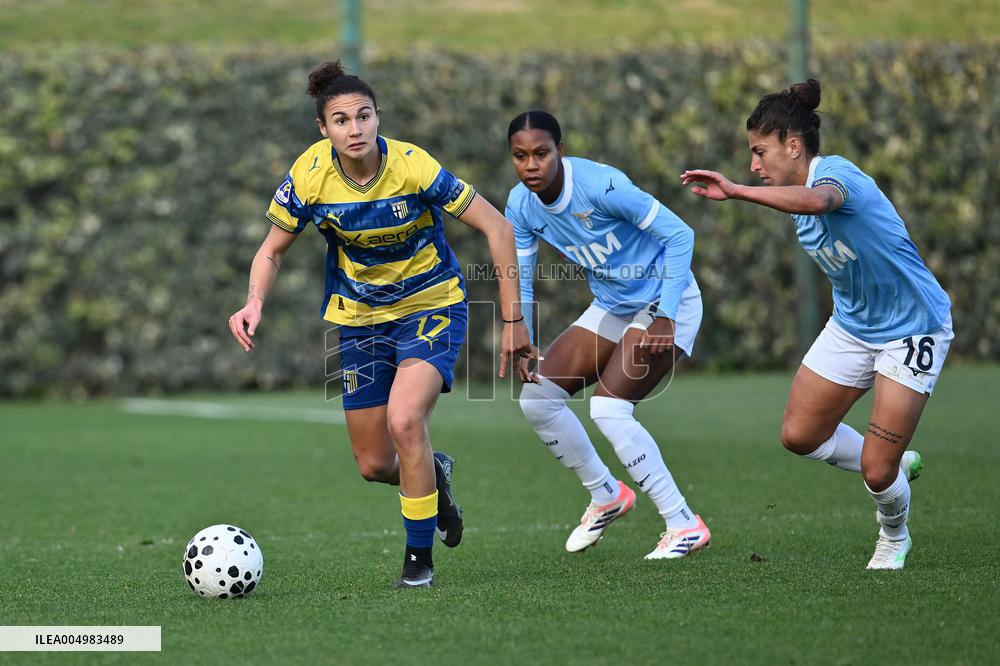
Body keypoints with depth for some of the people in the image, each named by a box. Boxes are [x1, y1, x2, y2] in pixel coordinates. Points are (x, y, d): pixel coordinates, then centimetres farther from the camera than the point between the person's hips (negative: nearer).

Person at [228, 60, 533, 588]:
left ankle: (419, 558, -10)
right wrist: (255, 301, -23)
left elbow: (496, 228, -16)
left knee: (404, 421, -27)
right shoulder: (309, 175, -17)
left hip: (432, 306, -3)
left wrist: (513, 319, -17)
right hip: (360, 319, 4)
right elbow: (272, 250, -1)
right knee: (373, 466, 5)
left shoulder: (411, 166, -25)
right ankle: (432, 474, 42)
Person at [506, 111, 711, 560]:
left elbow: (679, 235, -23)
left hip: (666, 303, -8)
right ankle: (606, 496, 20)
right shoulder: (521, 207, -7)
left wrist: (665, 316, -26)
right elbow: (520, 281, 5)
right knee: (536, 397, 0)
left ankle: (684, 525, -12)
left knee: (608, 408, -22)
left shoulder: (601, 185, -27)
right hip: (611, 307, 8)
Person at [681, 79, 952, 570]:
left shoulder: (836, 172, -27)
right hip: (852, 325, 9)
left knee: (876, 470, -8)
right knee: (799, 435, 5)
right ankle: (894, 466, 29)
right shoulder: (798, 198, 1)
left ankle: (893, 538, 25)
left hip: (911, 329, -9)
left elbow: (817, 200, -52)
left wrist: (735, 191, -55)